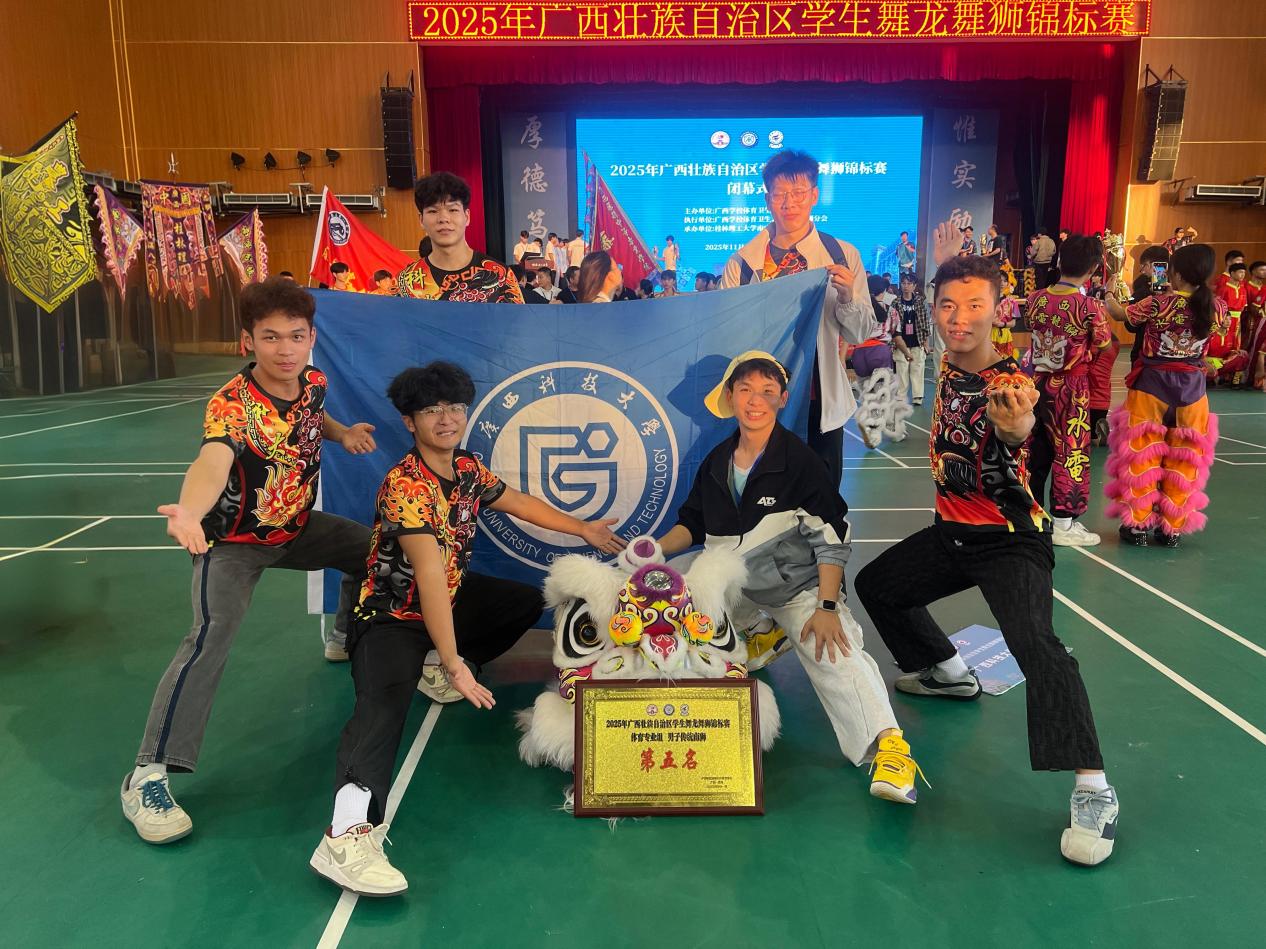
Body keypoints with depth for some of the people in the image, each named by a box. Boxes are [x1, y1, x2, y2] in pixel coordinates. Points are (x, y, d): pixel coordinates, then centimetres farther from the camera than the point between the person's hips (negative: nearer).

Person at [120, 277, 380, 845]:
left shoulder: (314, 381, -10)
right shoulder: (231, 406, -32)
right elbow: (212, 461, -53)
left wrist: (342, 433, -4)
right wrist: (190, 510, -75)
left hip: (297, 527, 7)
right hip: (235, 540, -7)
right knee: (210, 636, -25)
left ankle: (349, 638, 41)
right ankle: (147, 776, -16)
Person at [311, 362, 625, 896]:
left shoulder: (468, 468, -1)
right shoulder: (405, 486, -26)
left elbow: (517, 502, 18)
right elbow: (430, 577, -34)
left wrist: (583, 529, 22)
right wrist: (454, 663, -38)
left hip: (449, 600, 9)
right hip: (393, 615, -9)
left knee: (528, 601, 13)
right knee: (385, 699, -33)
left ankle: (433, 668, 15)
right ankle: (347, 835, -46)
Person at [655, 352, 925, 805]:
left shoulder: (800, 461, -12)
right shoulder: (716, 463, 5)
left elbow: (832, 540, -14)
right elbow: (693, 524, 15)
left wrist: (827, 607, -23)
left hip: (800, 585, -6)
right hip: (736, 589, 6)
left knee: (834, 652, -30)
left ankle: (888, 743, -36)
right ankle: (762, 641, 22)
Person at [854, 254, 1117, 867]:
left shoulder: (1009, 384, -22)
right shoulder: (947, 367, -3)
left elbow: (1019, 425, -43)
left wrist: (1014, 428, -68)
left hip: (1010, 539, -8)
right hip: (952, 531, 8)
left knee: (1035, 645, -27)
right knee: (876, 585, 19)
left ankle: (1093, 791, -19)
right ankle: (946, 672, 38)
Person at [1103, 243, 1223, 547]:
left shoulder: (1156, 304, -14)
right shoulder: (1217, 308, -5)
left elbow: (1121, 314, 5)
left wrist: (1108, 297, 25)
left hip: (1151, 386, -3)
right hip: (1192, 390, 3)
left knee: (1141, 455, 7)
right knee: (1184, 460, 11)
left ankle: (1138, 524, 12)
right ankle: (1172, 527, 18)